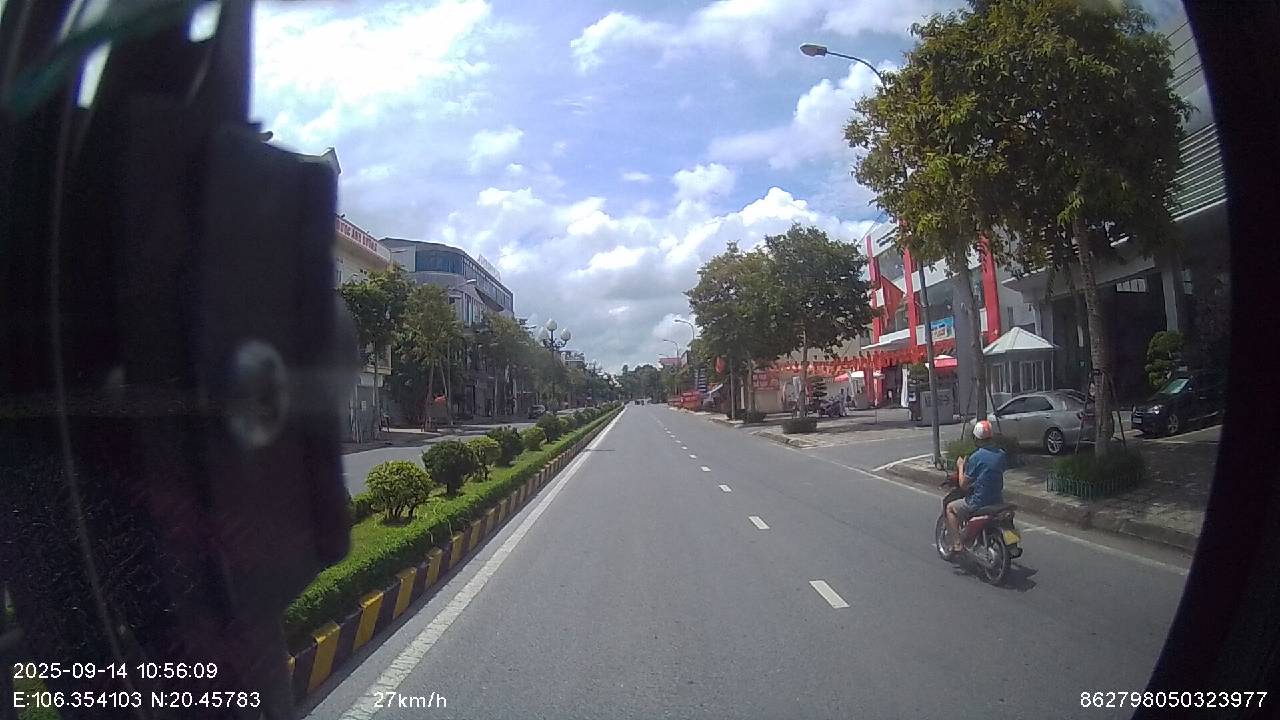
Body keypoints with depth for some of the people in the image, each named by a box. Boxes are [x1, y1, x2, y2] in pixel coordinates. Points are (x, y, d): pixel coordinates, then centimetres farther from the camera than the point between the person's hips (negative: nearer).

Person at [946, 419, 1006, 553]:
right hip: (998, 501, 7)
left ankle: (957, 544, 8)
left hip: (979, 503, -7)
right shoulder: (1001, 454, 1)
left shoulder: (976, 457, -18)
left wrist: (960, 466, 2)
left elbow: (963, 485, -13)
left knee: (950, 508, 15)